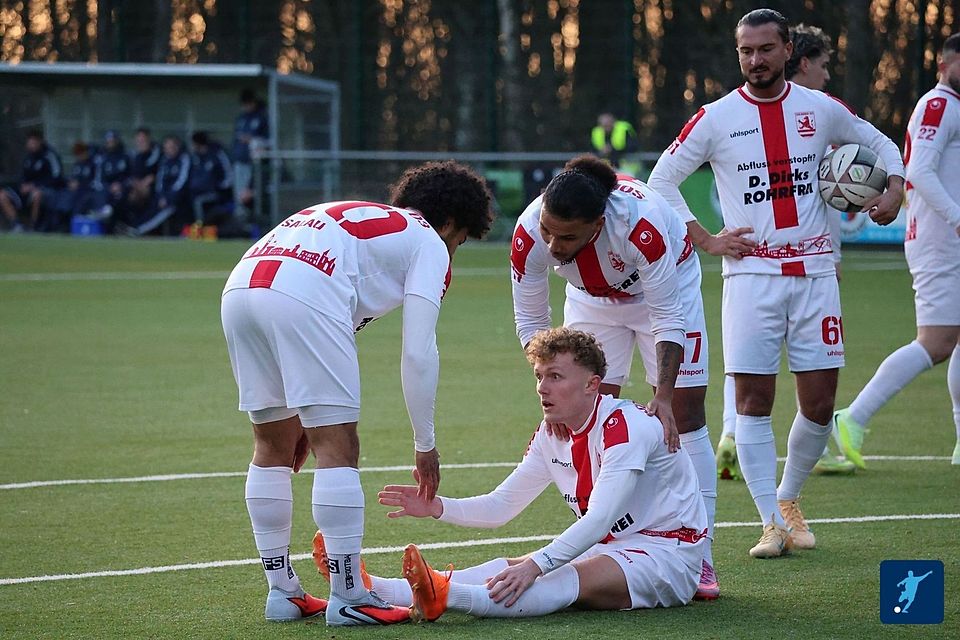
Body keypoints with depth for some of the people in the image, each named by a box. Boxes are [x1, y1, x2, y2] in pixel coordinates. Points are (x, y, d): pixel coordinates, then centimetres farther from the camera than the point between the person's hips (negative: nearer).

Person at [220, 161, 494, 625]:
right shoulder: (429, 244, 17)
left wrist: (301, 417, 41)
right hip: (303, 295, -8)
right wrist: (425, 445, 14)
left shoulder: (354, 217, 38)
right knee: (338, 448, -1)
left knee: (273, 446, 18)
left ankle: (282, 592, 23)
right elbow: (418, 353, 6)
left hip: (240, 286, 8)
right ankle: (347, 598, -1)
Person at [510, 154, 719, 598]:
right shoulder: (530, 233, -33)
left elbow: (668, 315, -33)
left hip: (666, 286, -3)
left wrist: (664, 395, -40)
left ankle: (699, 556, -3)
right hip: (593, 298, 3)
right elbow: (530, 321, -18)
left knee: (684, 415, -7)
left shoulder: (639, 222, -43)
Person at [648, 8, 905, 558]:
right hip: (751, 274, -2)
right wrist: (706, 239, 0)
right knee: (753, 398, -8)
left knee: (820, 402, 0)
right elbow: (663, 179, 7)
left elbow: (882, 146, 20)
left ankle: (789, 498, 23)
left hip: (814, 271, 2)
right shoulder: (717, 118, -1)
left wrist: (894, 191, 1)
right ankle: (773, 523, -1)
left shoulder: (821, 109, 5)